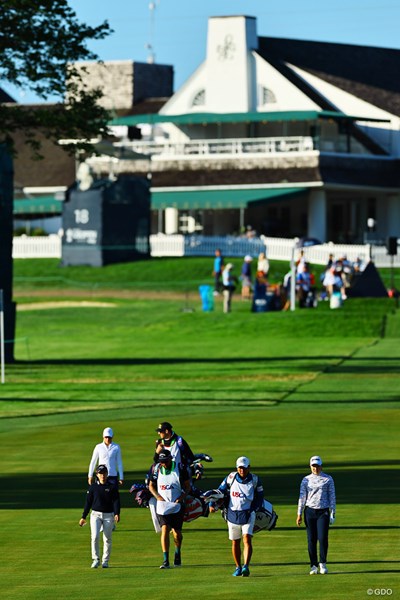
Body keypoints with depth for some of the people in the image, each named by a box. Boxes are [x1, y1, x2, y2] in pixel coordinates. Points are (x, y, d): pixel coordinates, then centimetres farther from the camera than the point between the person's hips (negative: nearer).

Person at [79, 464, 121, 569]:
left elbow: (116, 501, -3)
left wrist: (117, 514, -19)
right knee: (94, 536, -15)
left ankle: (105, 561, 14)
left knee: (107, 539, 2)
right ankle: (96, 559, -7)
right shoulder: (93, 487, 4)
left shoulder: (112, 486, 1)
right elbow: (88, 502, 8)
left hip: (109, 516, 0)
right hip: (95, 514, 0)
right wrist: (83, 517, 7)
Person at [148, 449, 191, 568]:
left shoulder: (180, 468, -5)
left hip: (177, 506, 0)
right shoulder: (156, 469, 0)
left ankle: (177, 554, 35)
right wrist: (158, 496, -5)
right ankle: (165, 561, -13)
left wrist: (182, 497, -13)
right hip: (162, 505, 1)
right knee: (165, 530, -13)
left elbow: (187, 486, 4)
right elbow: (151, 485, 12)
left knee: (177, 533, 5)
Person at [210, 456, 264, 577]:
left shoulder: (255, 480, -2)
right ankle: (238, 567, 22)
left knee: (247, 539, -17)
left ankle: (246, 566, -24)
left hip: (247, 514, -2)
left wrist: (253, 509, -9)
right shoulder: (231, 478, 0)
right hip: (232, 514, 2)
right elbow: (220, 491, 5)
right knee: (235, 542, 9)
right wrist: (212, 504, -9)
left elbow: (260, 497, 7)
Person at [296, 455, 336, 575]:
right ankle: (313, 566, 5)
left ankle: (323, 564, 0)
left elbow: (332, 497, 6)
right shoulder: (306, 480, 9)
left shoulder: (328, 479, 6)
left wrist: (333, 513, 0)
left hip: (323, 511, -1)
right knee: (311, 539, -1)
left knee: (323, 538, -12)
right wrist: (299, 514, 2)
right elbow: (302, 497, 8)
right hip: (310, 511, 1)